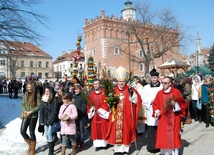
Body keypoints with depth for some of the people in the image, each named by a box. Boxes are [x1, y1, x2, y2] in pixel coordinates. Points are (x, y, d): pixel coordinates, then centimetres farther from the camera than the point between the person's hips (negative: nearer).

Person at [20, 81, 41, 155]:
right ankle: (30, 144, 27)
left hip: (33, 116, -5)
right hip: (25, 115, 5)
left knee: (32, 132, 3)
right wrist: (24, 111, -11)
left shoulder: (37, 95, -9)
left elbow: (39, 106, -11)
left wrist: (30, 112, -17)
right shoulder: (26, 94, 5)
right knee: (22, 131, 2)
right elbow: (23, 104, 7)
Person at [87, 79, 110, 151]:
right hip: (94, 114, 3)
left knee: (103, 128, 2)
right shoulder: (91, 94, 9)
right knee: (96, 129, 5)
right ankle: (97, 144, 11)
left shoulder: (104, 93, -3)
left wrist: (100, 110, -16)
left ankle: (104, 143, 14)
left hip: (103, 114, -3)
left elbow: (107, 103, -9)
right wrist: (92, 108, -10)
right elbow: (89, 104, 9)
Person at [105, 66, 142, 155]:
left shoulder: (130, 90, -2)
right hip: (116, 116, 2)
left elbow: (136, 101, -8)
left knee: (126, 132, 4)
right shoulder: (113, 91, 5)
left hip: (127, 116, -2)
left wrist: (132, 94, -23)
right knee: (116, 132, 6)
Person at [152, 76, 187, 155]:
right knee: (163, 135, 4)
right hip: (163, 118, 2)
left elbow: (183, 103, -2)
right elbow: (155, 104, 10)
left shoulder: (176, 92, -3)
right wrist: (156, 111, -7)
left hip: (174, 118, -2)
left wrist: (175, 104, -19)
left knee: (174, 134, 5)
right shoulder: (159, 93, 5)